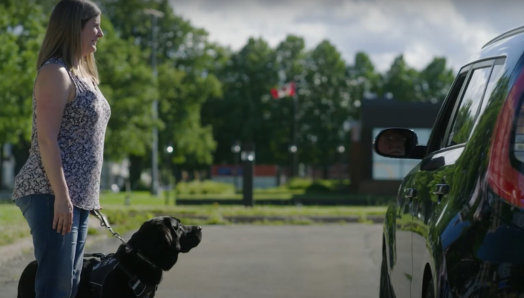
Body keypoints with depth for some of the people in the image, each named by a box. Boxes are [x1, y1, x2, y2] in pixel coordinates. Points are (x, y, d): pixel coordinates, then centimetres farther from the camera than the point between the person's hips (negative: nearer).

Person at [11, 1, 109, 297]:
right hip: (52, 195, -10)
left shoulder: (83, 75, 19)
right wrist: (61, 196, -21)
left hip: (78, 197, 10)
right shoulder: (56, 72, -10)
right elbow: (46, 139, -16)